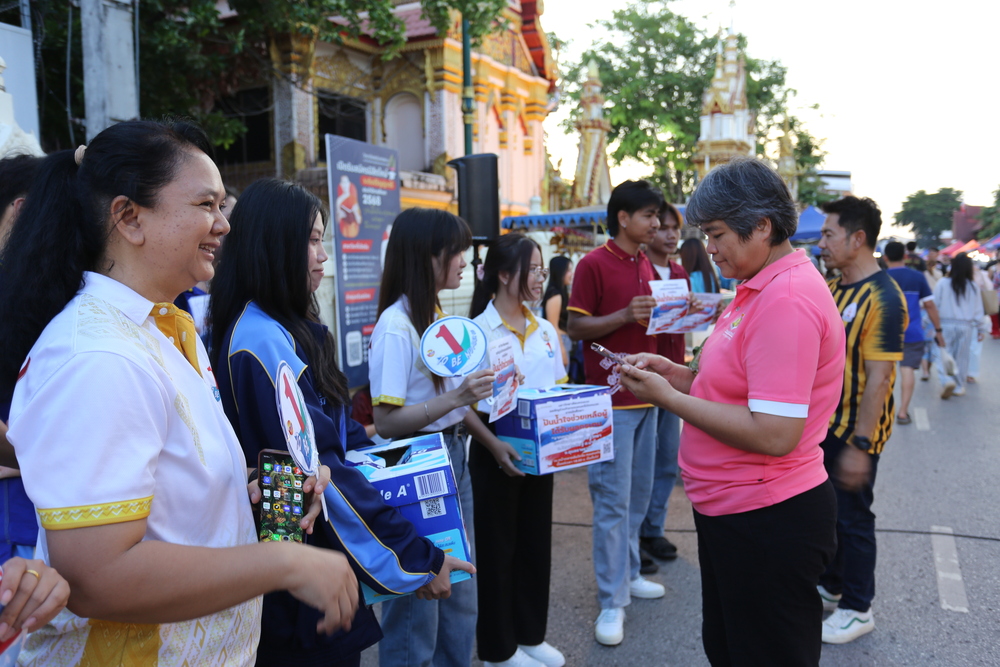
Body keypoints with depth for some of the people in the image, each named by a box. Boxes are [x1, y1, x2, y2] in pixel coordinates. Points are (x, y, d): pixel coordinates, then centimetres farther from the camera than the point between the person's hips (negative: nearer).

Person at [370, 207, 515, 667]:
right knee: (417, 605, 6)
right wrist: (454, 398, -27)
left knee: (461, 595, 19)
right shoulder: (396, 326, -18)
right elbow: (385, 422, -21)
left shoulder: (437, 316, 7)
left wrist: (493, 443, 16)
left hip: (453, 458, 8)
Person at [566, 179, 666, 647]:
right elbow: (576, 328, -10)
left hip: (644, 394, 8)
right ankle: (612, 601, 7)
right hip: (611, 398, -7)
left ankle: (628, 574, 31)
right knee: (613, 502, -2)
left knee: (639, 496, 16)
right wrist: (626, 315, -22)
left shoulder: (647, 266, 14)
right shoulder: (593, 265, -9)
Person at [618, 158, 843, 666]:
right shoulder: (759, 289, 10)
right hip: (732, 510, 10)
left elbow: (774, 435, -28)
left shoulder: (788, 299, -23)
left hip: (767, 523, -10)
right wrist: (673, 373, 1)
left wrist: (667, 397, -21)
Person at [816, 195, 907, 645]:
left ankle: (857, 609, 23)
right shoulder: (833, 288, 6)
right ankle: (830, 586, 37)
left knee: (852, 516, 5)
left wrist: (859, 445, -24)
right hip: (823, 422, 8)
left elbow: (879, 377, -23)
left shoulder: (883, 298, -20)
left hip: (855, 431, -8)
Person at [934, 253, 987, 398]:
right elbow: (978, 310, 4)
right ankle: (959, 387, 20)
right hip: (966, 325, 3)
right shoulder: (973, 286, 0)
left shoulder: (943, 283, -7)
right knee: (961, 357, 12)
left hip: (946, 324, -2)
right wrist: (981, 328, 12)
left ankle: (946, 380, -19)